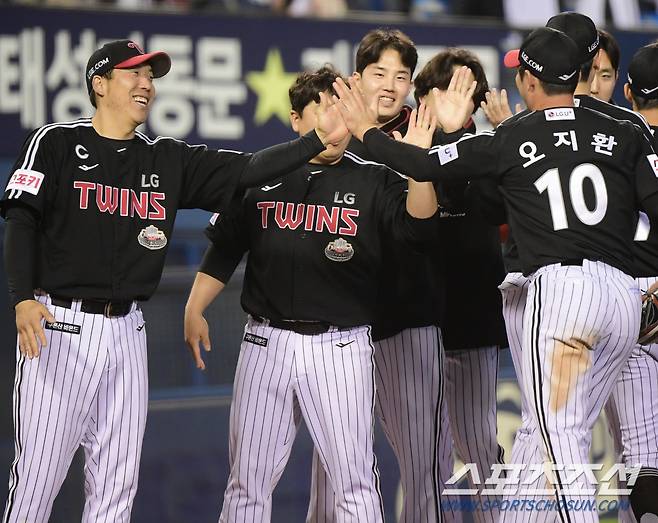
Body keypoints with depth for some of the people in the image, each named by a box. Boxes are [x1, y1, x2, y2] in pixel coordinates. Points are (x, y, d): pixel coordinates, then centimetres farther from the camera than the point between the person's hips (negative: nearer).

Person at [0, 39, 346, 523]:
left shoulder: (168, 160, 13)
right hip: (59, 324, -5)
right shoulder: (57, 143, 0)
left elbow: (248, 169, 4)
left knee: (117, 484, 6)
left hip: (127, 329, 5)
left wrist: (319, 140, -9)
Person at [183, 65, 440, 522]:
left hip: (341, 345, -2)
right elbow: (224, 249, 12)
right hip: (266, 342, 2)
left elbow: (418, 227, -15)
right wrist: (195, 310, 2)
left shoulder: (373, 181, 2)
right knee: (248, 480, 8)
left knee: (355, 480, -3)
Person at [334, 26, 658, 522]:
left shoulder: (509, 139, 4)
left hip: (560, 289, -5)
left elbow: (424, 165, 5)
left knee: (560, 444, -8)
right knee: (545, 438, 14)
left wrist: (366, 131, 21)